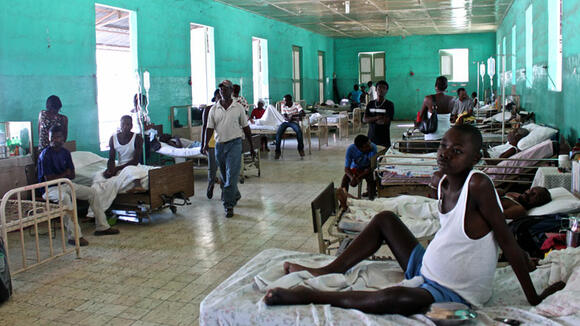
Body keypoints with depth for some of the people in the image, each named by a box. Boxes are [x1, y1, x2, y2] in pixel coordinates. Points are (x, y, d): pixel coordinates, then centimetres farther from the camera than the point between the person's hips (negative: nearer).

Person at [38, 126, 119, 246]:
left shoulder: (65, 152, 6)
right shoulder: (45, 154, -14)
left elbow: (72, 175, 7)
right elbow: (48, 179, -19)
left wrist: (59, 176, -13)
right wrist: (65, 174, -6)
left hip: (66, 184, 8)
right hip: (50, 188, -8)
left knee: (91, 192, -1)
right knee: (65, 198, -39)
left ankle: (102, 227, 5)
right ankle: (74, 236, -40)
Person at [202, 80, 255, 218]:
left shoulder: (238, 107, 1)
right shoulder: (214, 109, 5)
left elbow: (245, 127, 6)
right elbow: (210, 128, 4)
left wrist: (251, 145, 8)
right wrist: (206, 144, -11)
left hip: (234, 144, -3)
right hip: (219, 144, 3)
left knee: (231, 176, -11)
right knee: (224, 176, 14)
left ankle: (229, 205, -6)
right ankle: (235, 196, 37)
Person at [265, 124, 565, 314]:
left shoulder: (478, 184, -23)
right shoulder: (443, 182, 0)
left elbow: (508, 242, -20)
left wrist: (534, 299, -14)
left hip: (455, 294, -9)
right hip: (425, 269, 9)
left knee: (397, 298, -37)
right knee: (385, 219, 12)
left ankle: (310, 296, -24)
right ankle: (328, 271, 13)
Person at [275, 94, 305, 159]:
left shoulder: (296, 105, -6)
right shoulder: (283, 106, 2)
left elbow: (303, 113, -18)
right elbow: (285, 117, -6)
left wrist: (293, 115, -30)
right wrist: (295, 118, -22)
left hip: (294, 122, -2)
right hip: (286, 122, 2)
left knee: (299, 131, -34)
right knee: (278, 133, -26)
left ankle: (301, 149, -14)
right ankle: (278, 151, -16)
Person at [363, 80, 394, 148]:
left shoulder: (389, 104, -3)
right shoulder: (370, 104, 10)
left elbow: (386, 121, -11)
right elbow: (364, 120, 2)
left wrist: (371, 120, -2)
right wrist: (376, 118, -12)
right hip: (371, 138, 3)